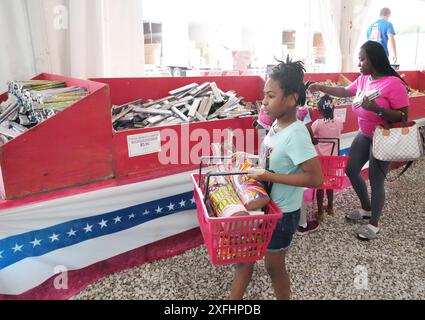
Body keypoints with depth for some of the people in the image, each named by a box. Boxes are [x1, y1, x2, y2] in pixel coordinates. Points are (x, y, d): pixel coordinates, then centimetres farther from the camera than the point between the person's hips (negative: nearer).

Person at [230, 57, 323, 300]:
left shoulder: (296, 134, -26)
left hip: (282, 213, -8)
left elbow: (316, 178, -29)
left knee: (274, 265, 14)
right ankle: (235, 298, 41)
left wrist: (271, 177, -27)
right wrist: (255, 168, 0)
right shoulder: (277, 123, -2)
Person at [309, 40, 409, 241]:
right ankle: (366, 209, 37)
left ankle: (374, 225, 21)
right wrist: (321, 88, 11)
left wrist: (377, 109, -32)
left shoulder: (393, 83, -22)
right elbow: (345, 92, 18)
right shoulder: (363, 79, 0)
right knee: (351, 171, 14)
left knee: (376, 181, 1)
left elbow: (403, 117, -21)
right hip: (364, 135, 8)